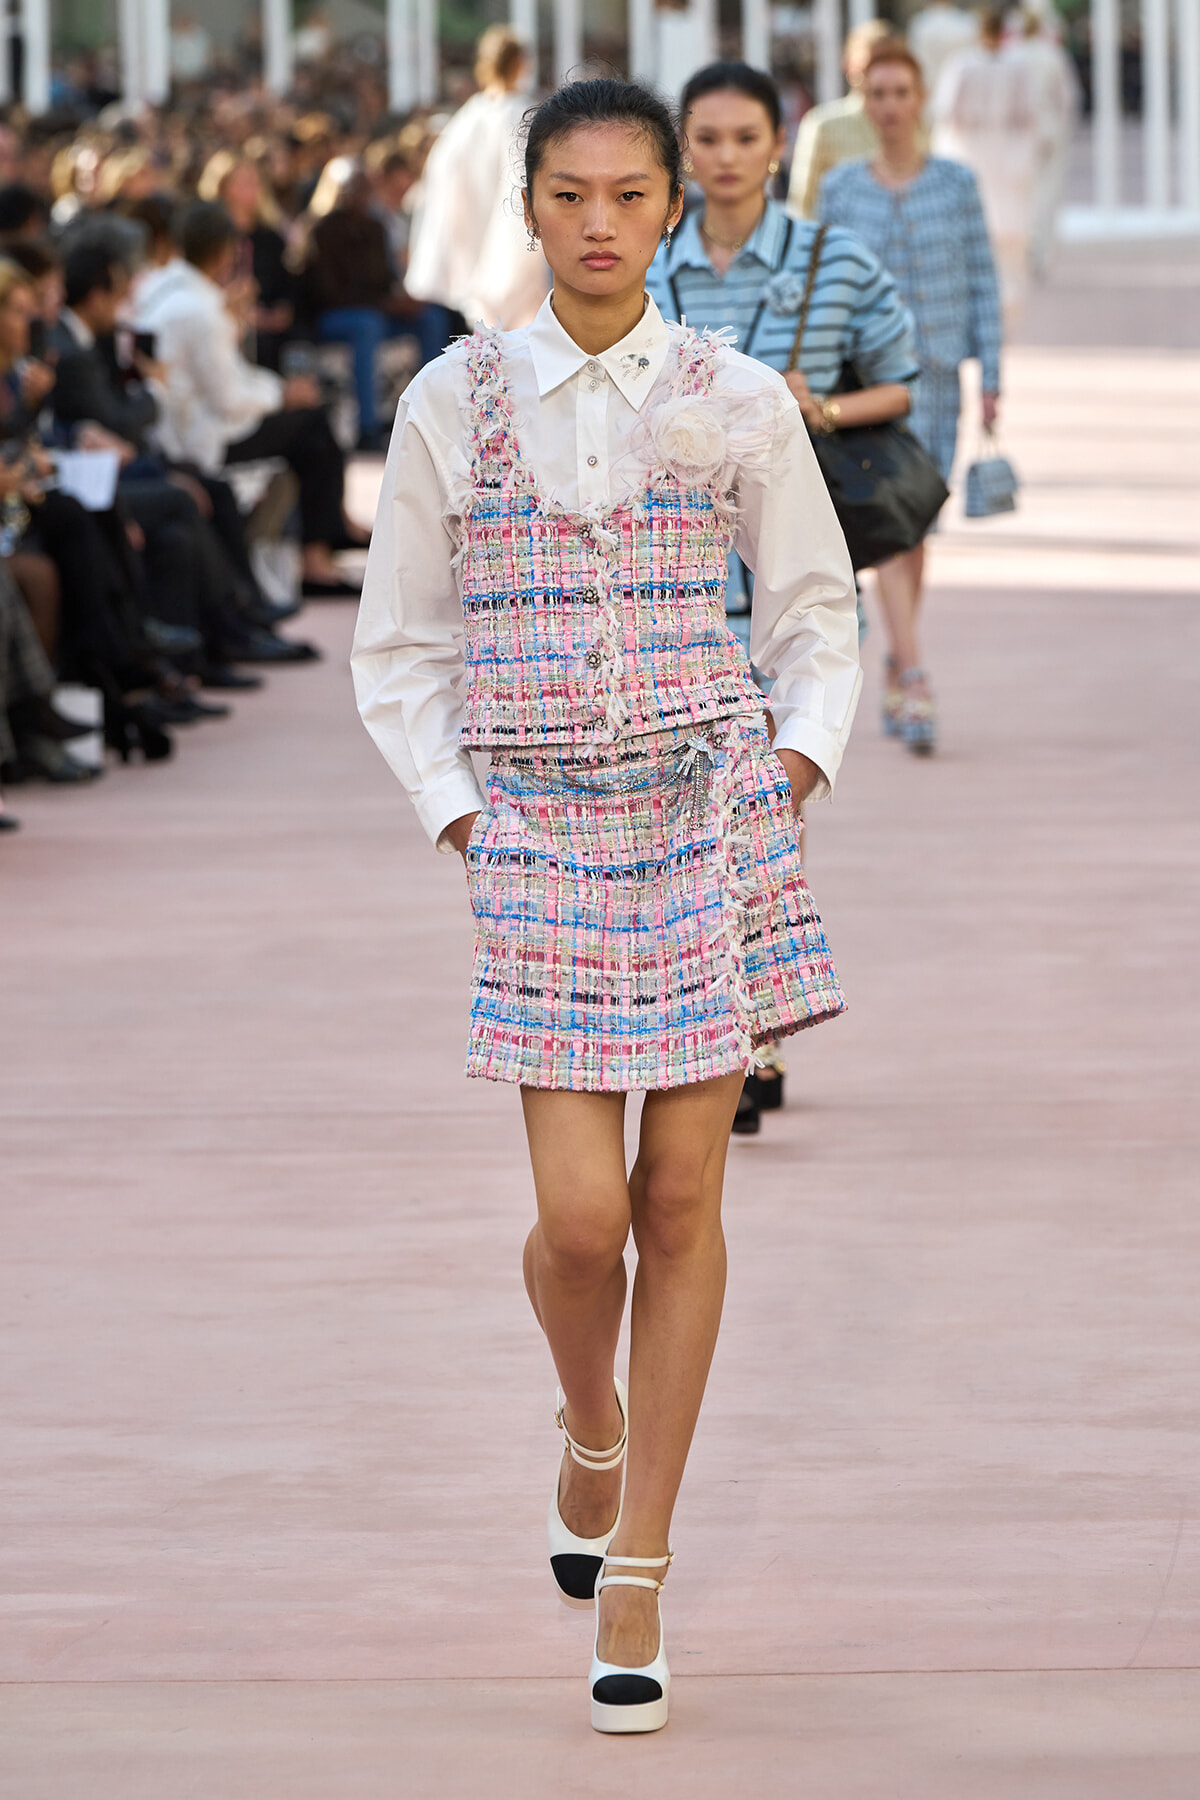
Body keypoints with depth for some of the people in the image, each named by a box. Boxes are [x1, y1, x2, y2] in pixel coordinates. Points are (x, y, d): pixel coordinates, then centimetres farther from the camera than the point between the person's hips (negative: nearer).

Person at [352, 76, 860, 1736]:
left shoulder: (738, 402, 2)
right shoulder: (456, 402, 2)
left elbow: (818, 611, 11)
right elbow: (400, 647, 9)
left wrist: (799, 767, -3)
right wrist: (456, 813, -1)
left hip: (715, 821, 0)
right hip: (542, 835, 0)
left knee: (682, 1201, 0)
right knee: (580, 1212, -8)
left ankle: (634, 1570, 8)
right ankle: (591, 1430, 27)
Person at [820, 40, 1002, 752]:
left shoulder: (957, 183, 1)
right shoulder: (840, 189, 0)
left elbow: (982, 281, 3)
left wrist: (992, 379, -2)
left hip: (935, 374, 1)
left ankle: (895, 674, 28)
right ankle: (916, 683, -20)